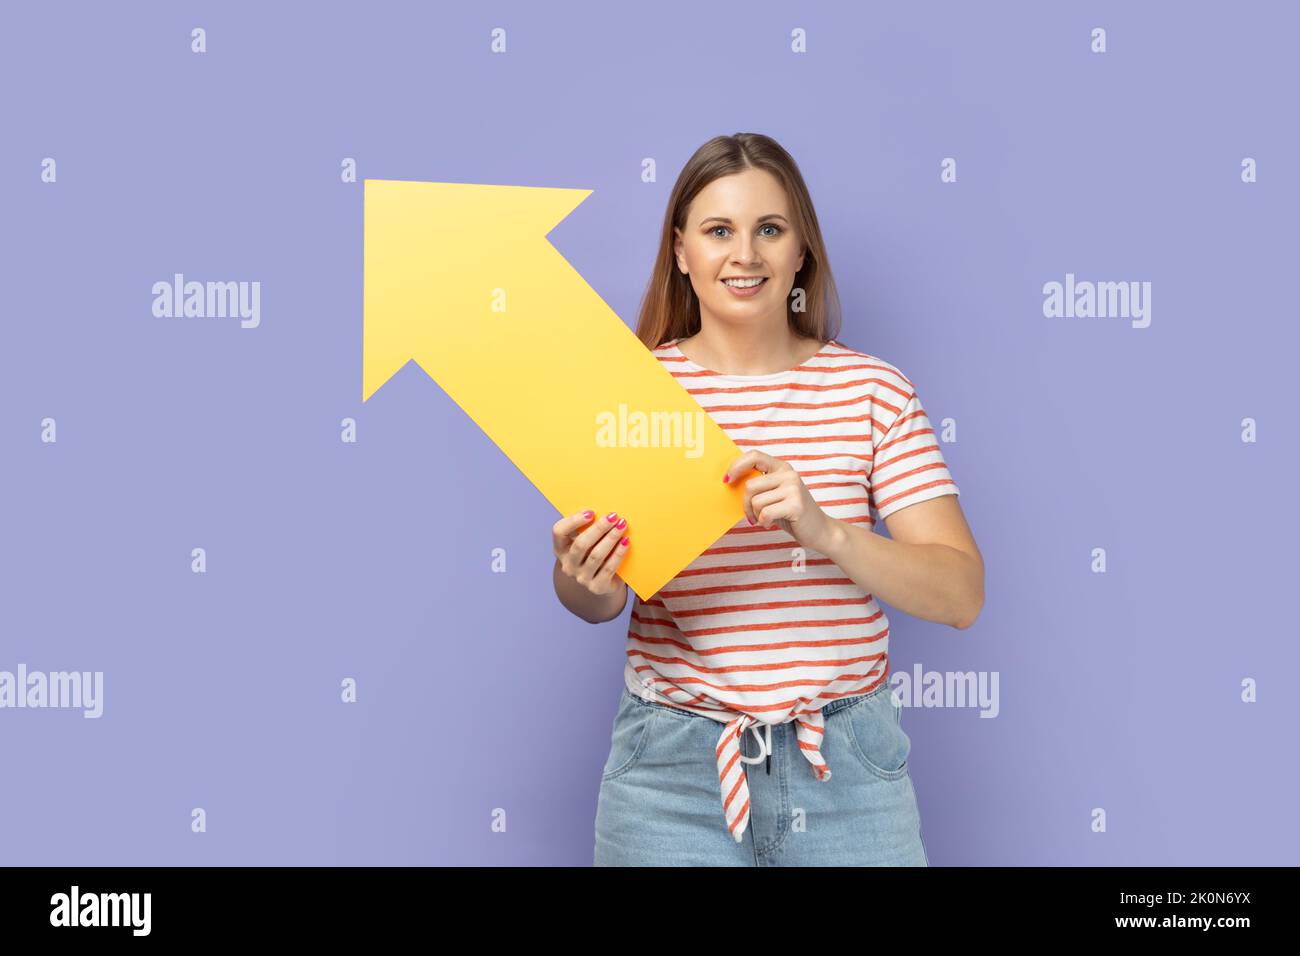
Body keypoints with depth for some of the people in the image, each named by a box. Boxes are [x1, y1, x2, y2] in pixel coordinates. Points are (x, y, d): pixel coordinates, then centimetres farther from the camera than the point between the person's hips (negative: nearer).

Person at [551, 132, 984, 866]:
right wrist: (581, 578, -25)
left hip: (848, 765, 0)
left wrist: (824, 531, -27)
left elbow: (961, 596, -10)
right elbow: (600, 603, -2)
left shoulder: (873, 390, -4)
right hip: (672, 766, 0)